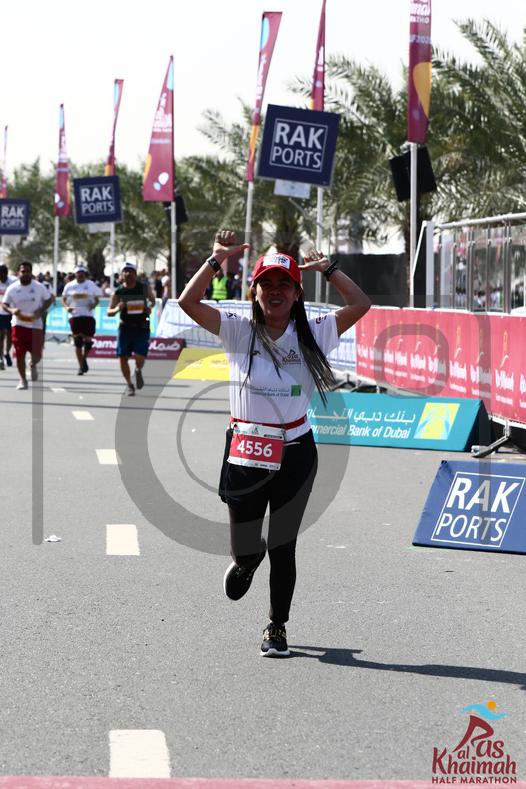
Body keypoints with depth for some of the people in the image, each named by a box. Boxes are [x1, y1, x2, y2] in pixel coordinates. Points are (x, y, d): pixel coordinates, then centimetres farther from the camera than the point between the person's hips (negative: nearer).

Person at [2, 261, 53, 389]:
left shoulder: (39, 287, -3)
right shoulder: (12, 288, -2)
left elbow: (49, 299, 7)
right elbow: (4, 304, 3)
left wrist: (41, 311, -10)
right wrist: (11, 310, -19)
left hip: (36, 325, 0)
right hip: (19, 325, 0)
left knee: (37, 355, -4)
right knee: (20, 354, -2)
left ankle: (33, 365, 33)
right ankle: (23, 380, 13)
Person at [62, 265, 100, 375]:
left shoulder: (91, 285, 5)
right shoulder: (69, 286, 7)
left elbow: (96, 299, 11)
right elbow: (64, 299, 13)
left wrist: (94, 305, -11)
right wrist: (66, 307, -7)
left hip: (88, 315, 0)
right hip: (74, 316, 0)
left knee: (88, 340, -3)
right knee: (77, 342, -2)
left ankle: (84, 358, 25)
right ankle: (81, 366, 5)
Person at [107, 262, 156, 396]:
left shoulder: (144, 287, -2)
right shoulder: (118, 292, -4)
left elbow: (152, 300, 16)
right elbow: (109, 311, -1)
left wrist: (150, 307, -6)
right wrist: (117, 309, -23)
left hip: (142, 328, -1)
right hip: (125, 327, 1)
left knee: (140, 357, -13)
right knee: (123, 358, 0)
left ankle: (138, 371, 23)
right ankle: (129, 384, 22)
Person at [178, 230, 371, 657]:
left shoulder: (311, 335, 0)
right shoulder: (240, 332, -4)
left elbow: (361, 305, -4)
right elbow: (188, 302, -13)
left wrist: (327, 268, -8)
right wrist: (217, 258, -19)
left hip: (295, 454, 0)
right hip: (245, 453, 0)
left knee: (283, 547, 5)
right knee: (245, 549, 9)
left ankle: (277, 628, 23)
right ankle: (248, 559, 48)